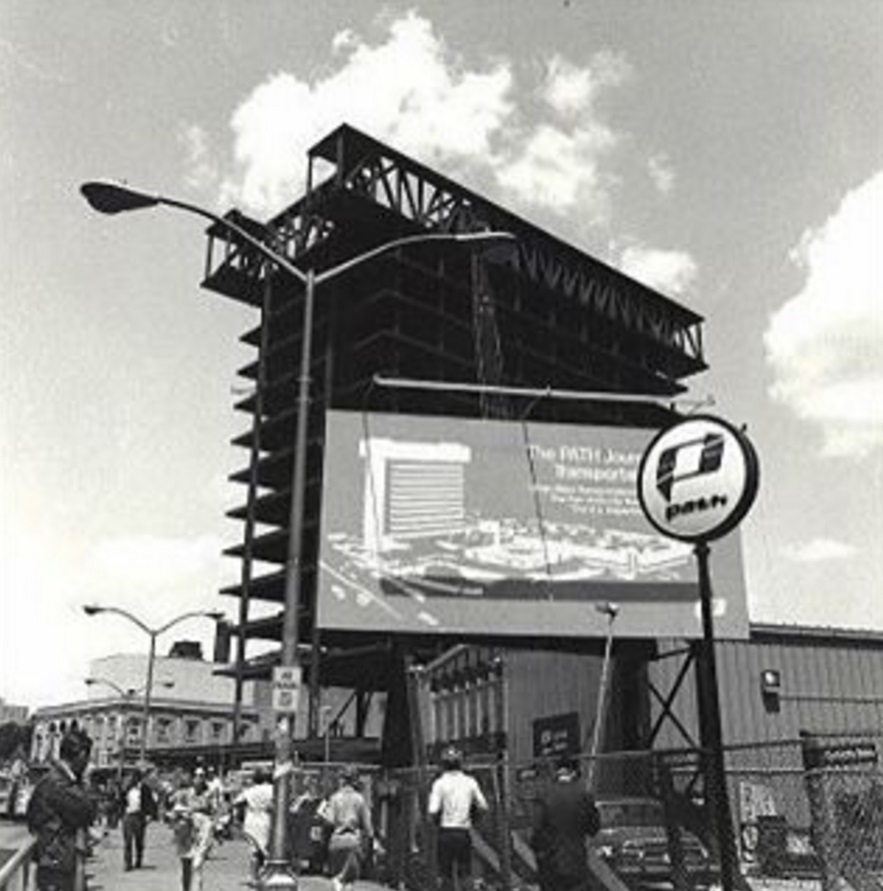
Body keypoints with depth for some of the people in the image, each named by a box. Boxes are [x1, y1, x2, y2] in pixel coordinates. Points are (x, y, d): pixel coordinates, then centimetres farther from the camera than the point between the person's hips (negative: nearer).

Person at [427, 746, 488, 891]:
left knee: (446, 875, 7)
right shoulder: (470, 782, 2)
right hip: (464, 833, 2)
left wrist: (436, 819, 7)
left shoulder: (440, 783, -7)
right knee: (465, 874, 9)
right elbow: (483, 807, 4)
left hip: (446, 832, -2)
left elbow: (433, 812, -14)